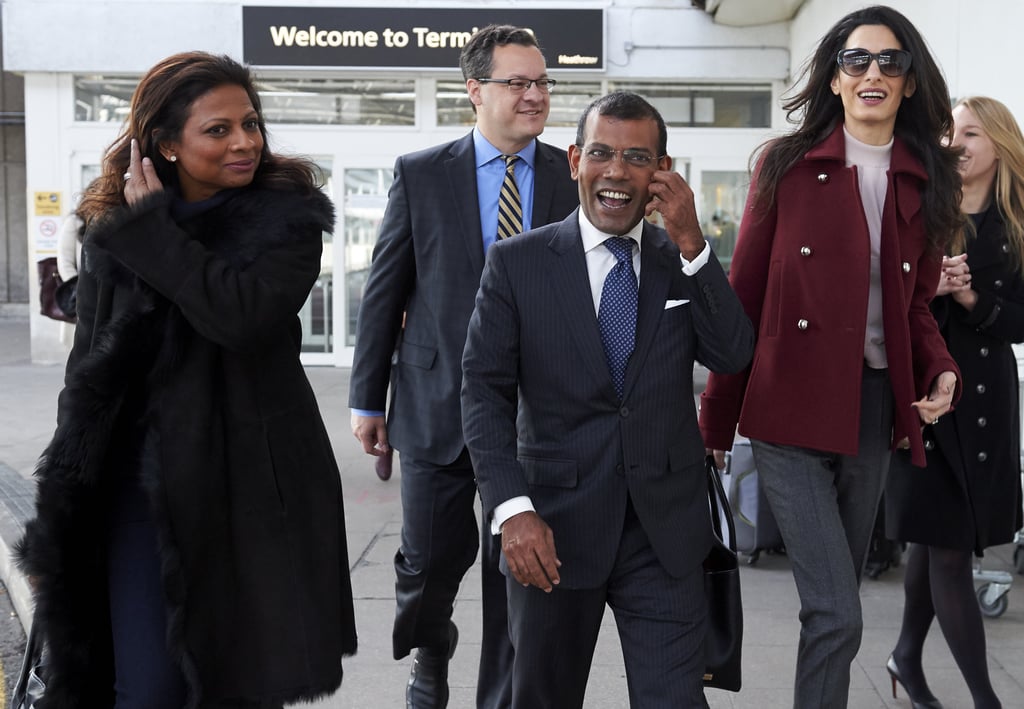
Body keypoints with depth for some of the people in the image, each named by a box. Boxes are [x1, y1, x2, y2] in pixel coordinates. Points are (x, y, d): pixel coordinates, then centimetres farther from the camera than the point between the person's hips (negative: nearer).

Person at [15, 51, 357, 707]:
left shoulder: (286, 217, -3)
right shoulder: (114, 228, 8)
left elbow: (243, 315, -22)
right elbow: (88, 364, 13)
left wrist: (150, 229, -13)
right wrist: (68, 498, 12)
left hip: (251, 480, -2)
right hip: (141, 475, 2)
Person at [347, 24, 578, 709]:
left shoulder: (575, 178, 2)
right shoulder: (420, 174, 1)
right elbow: (384, 292, 3)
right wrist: (368, 399, 3)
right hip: (437, 403, 0)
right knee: (431, 561, 10)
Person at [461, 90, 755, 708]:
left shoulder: (688, 261, 6)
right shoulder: (516, 262, -2)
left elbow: (734, 356, -7)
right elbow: (485, 392, -6)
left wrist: (691, 243, -16)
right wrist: (513, 510, -17)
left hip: (665, 533, 1)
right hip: (554, 528, -1)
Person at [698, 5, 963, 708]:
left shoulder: (927, 183, 9)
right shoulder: (787, 165, -2)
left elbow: (915, 305, 16)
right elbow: (744, 298, -1)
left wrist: (940, 371, -6)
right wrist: (716, 419, -1)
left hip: (875, 410, 5)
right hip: (792, 408, -4)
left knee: (838, 602, 15)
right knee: (838, 615, -11)